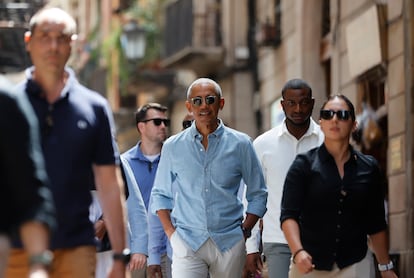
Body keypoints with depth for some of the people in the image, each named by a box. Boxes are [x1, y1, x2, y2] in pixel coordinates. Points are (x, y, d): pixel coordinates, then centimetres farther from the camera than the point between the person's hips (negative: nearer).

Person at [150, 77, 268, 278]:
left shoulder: (240, 144, 5)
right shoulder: (173, 147, 7)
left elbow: (258, 194, 10)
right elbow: (160, 194, 15)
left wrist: (245, 230, 1)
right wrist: (170, 231, 3)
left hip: (229, 244, 1)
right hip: (187, 241, -1)